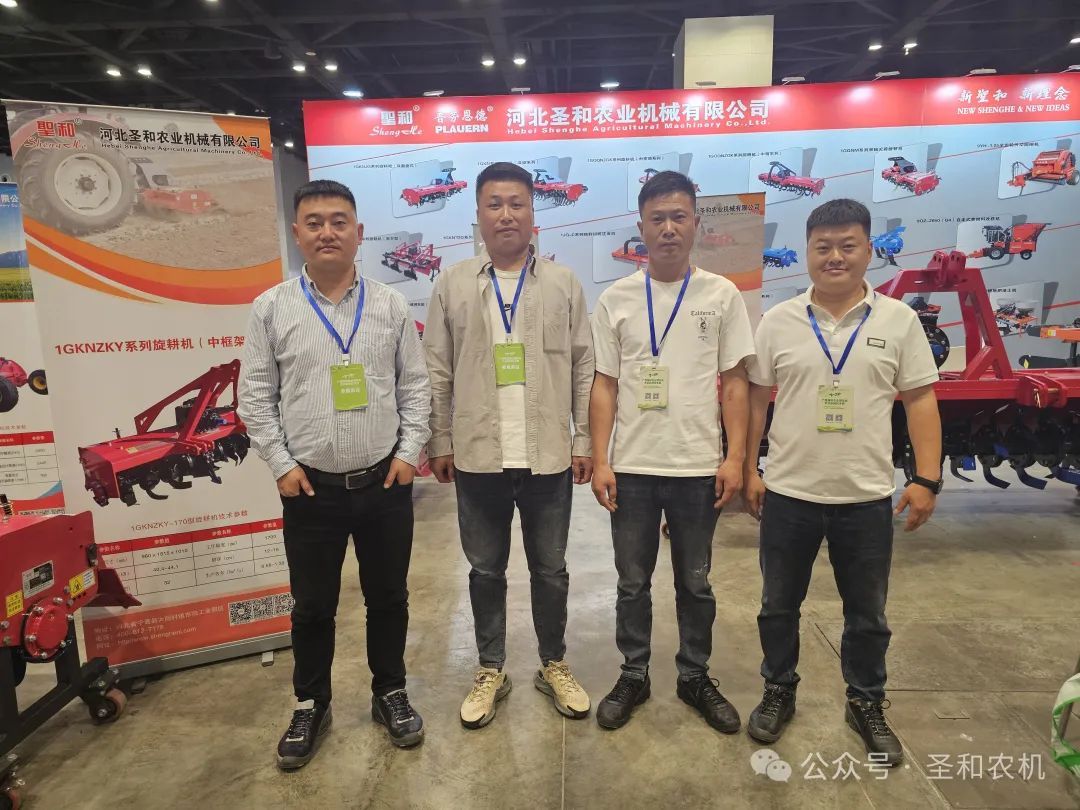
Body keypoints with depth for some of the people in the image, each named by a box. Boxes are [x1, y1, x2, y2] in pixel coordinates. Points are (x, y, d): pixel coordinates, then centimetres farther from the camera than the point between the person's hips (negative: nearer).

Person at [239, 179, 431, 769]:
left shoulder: (390, 305, 2)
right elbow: (255, 396, 2)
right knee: (312, 606, 14)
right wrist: (281, 464, -4)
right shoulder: (271, 309, 0)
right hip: (310, 487, 0)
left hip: (385, 482, 1)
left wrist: (410, 451, -5)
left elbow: (415, 384, 4)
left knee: (388, 597, 14)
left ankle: (389, 693, 35)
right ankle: (310, 705, 35)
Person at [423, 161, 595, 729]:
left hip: (548, 456, 0)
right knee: (485, 569, 14)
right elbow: (438, 372, 3)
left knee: (550, 569, 14)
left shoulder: (564, 283, 3)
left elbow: (584, 368, 2)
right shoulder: (452, 285, 3)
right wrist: (440, 443, 0)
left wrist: (584, 440, -1)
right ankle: (490, 671, 33)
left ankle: (554, 666, 35)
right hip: (477, 457, 1)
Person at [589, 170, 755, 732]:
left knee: (695, 582, 15)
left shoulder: (722, 295, 1)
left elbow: (735, 383, 1)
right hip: (632, 469, 1)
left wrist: (735, 458, -6)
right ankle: (633, 676, 32)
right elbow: (604, 385, 2)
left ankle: (695, 677, 34)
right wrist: (600, 461, -4)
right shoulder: (615, 299, 2)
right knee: (632, 583, 13)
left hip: (699, 468, 0)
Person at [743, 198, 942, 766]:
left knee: (867, 614, 16)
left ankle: (867, 705, 37)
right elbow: (756, 399, 3)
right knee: (779, 605, 14)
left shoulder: (898, 320, 0)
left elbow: (920, 401, 1)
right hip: (789, 493, 0)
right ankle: (779, 692, 35)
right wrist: (750, 471, 0)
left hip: (867, 497, 0)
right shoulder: (778, 321, -1)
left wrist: (927, 479, -5)